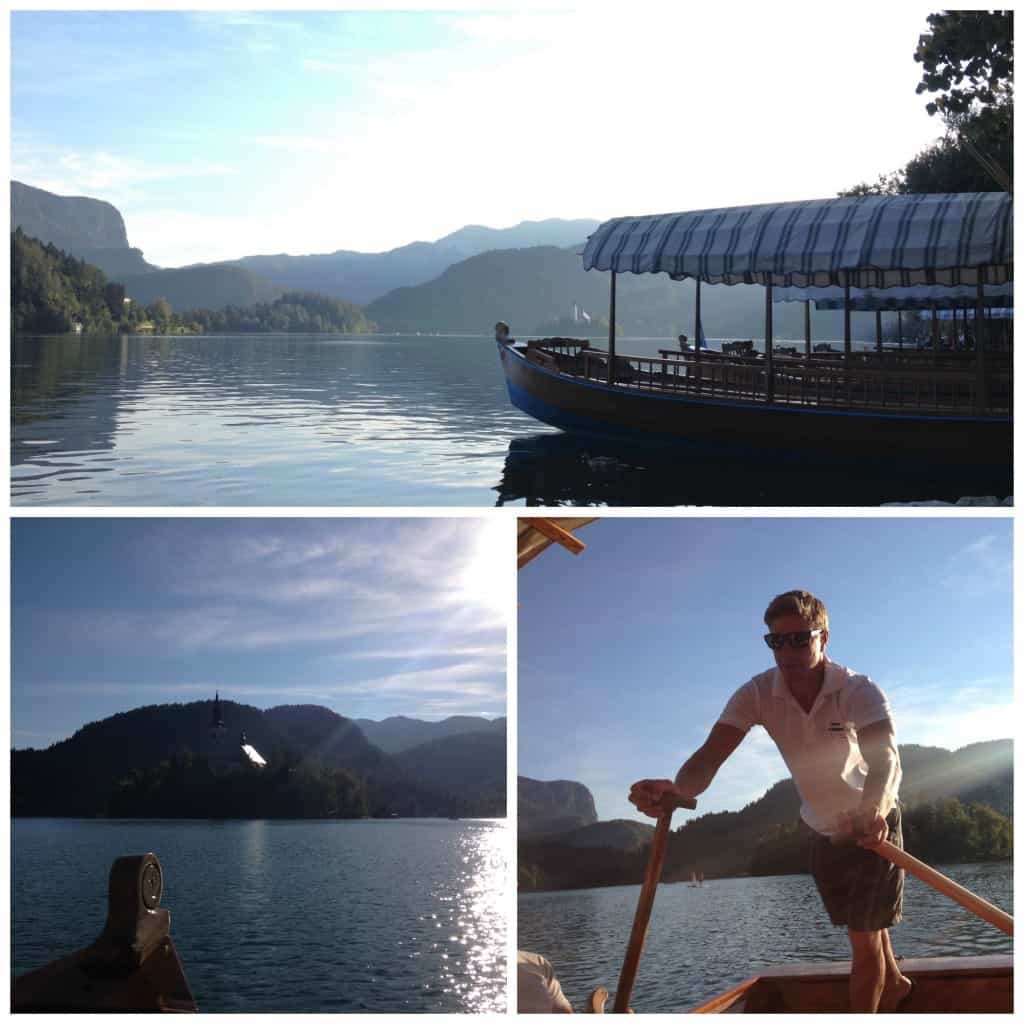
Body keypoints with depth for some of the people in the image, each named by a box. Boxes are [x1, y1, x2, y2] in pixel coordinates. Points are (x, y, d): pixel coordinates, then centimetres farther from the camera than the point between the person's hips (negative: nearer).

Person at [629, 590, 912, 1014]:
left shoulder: (859, 691, -29)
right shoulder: (758, 694, -20)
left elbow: (884, 756, -47)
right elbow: (711, 754, -31)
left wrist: (873, 811, -69)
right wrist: (676, 791, -54)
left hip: (873, 824, -4)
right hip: (823, 831, 4)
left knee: (864, 936, -6)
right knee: (865, 928, 22)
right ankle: (894, 984, 51)